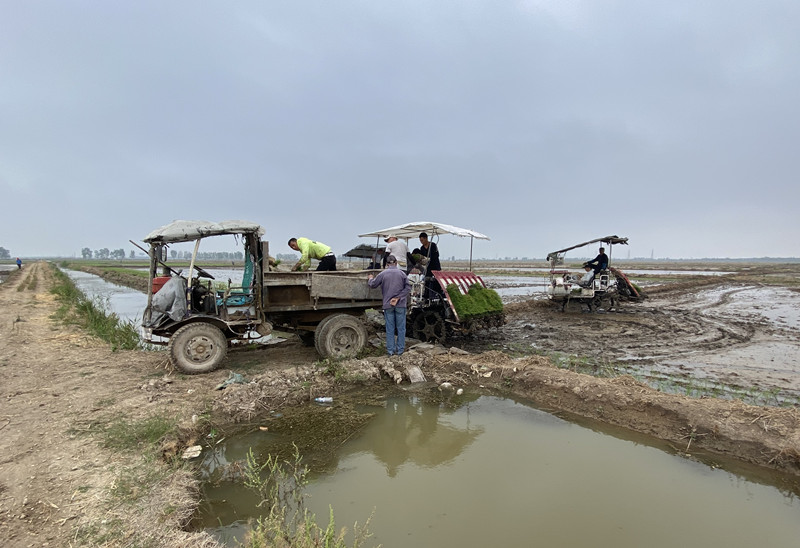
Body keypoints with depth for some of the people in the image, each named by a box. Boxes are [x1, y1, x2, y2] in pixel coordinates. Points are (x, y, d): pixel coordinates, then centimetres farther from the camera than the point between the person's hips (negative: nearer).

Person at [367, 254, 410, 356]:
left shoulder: (383, 274, -3)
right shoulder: (402, 273, -2)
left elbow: (372, 285, 4)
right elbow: (408, 287, -8)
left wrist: (370, 278, 24)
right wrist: (398, 297, -9)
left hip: (388, 305, 0)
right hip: (400, 305, 0)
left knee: (390, 328, 7)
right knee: (401, 328, 9)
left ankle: (390, 350, 11)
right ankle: (400, 349, 13)